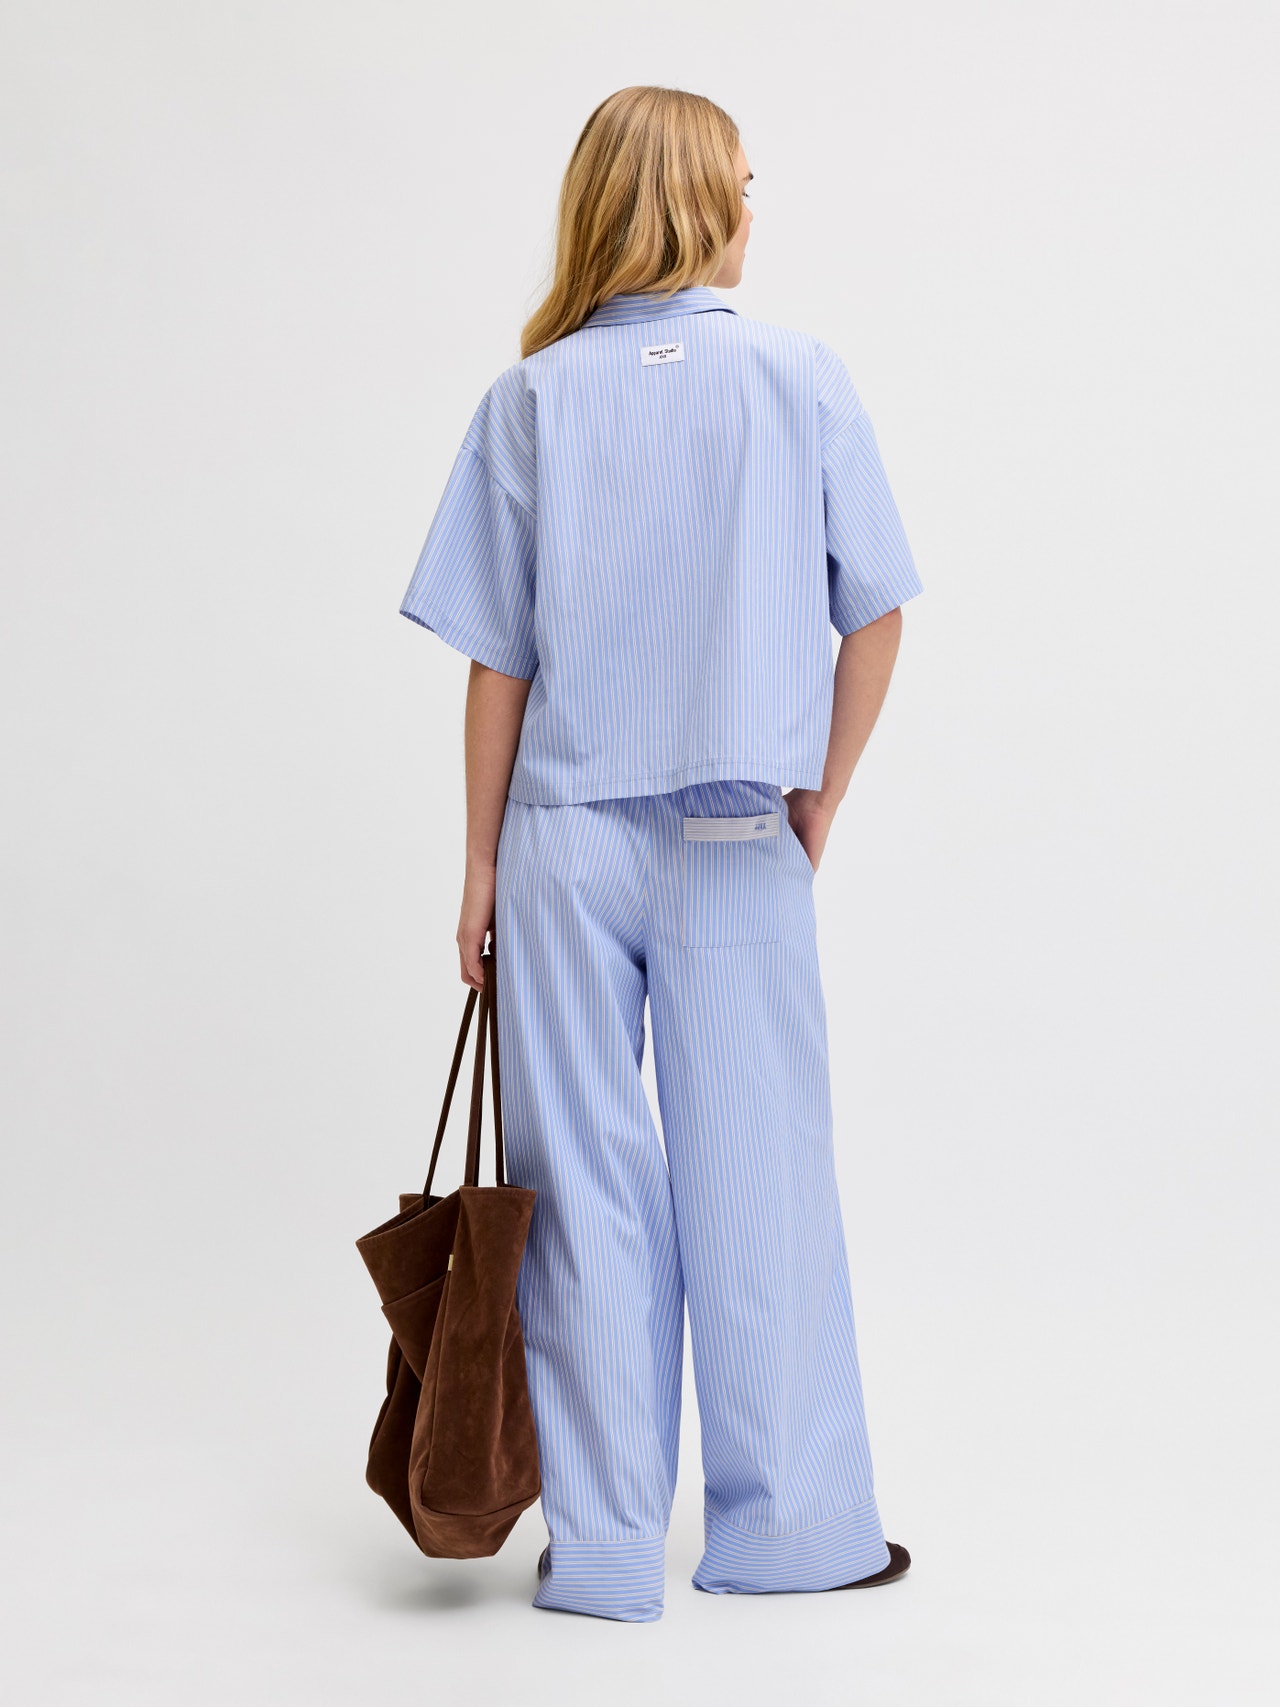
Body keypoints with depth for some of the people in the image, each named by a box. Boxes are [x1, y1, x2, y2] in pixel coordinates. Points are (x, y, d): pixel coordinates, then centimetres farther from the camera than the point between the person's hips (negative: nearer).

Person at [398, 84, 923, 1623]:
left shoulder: (532, 398, -1)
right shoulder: (801, 379, -1)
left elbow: (497, 659, -2)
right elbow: (877, 615, -1)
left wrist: (483, 865, 5)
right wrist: (817, 813, 7)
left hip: (565, 841, 1)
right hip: (735, 853, 0)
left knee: (586, 1190, 8)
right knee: (758, 1181, 10)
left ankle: (607, 1548, 16)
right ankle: (788, 1527, 23)